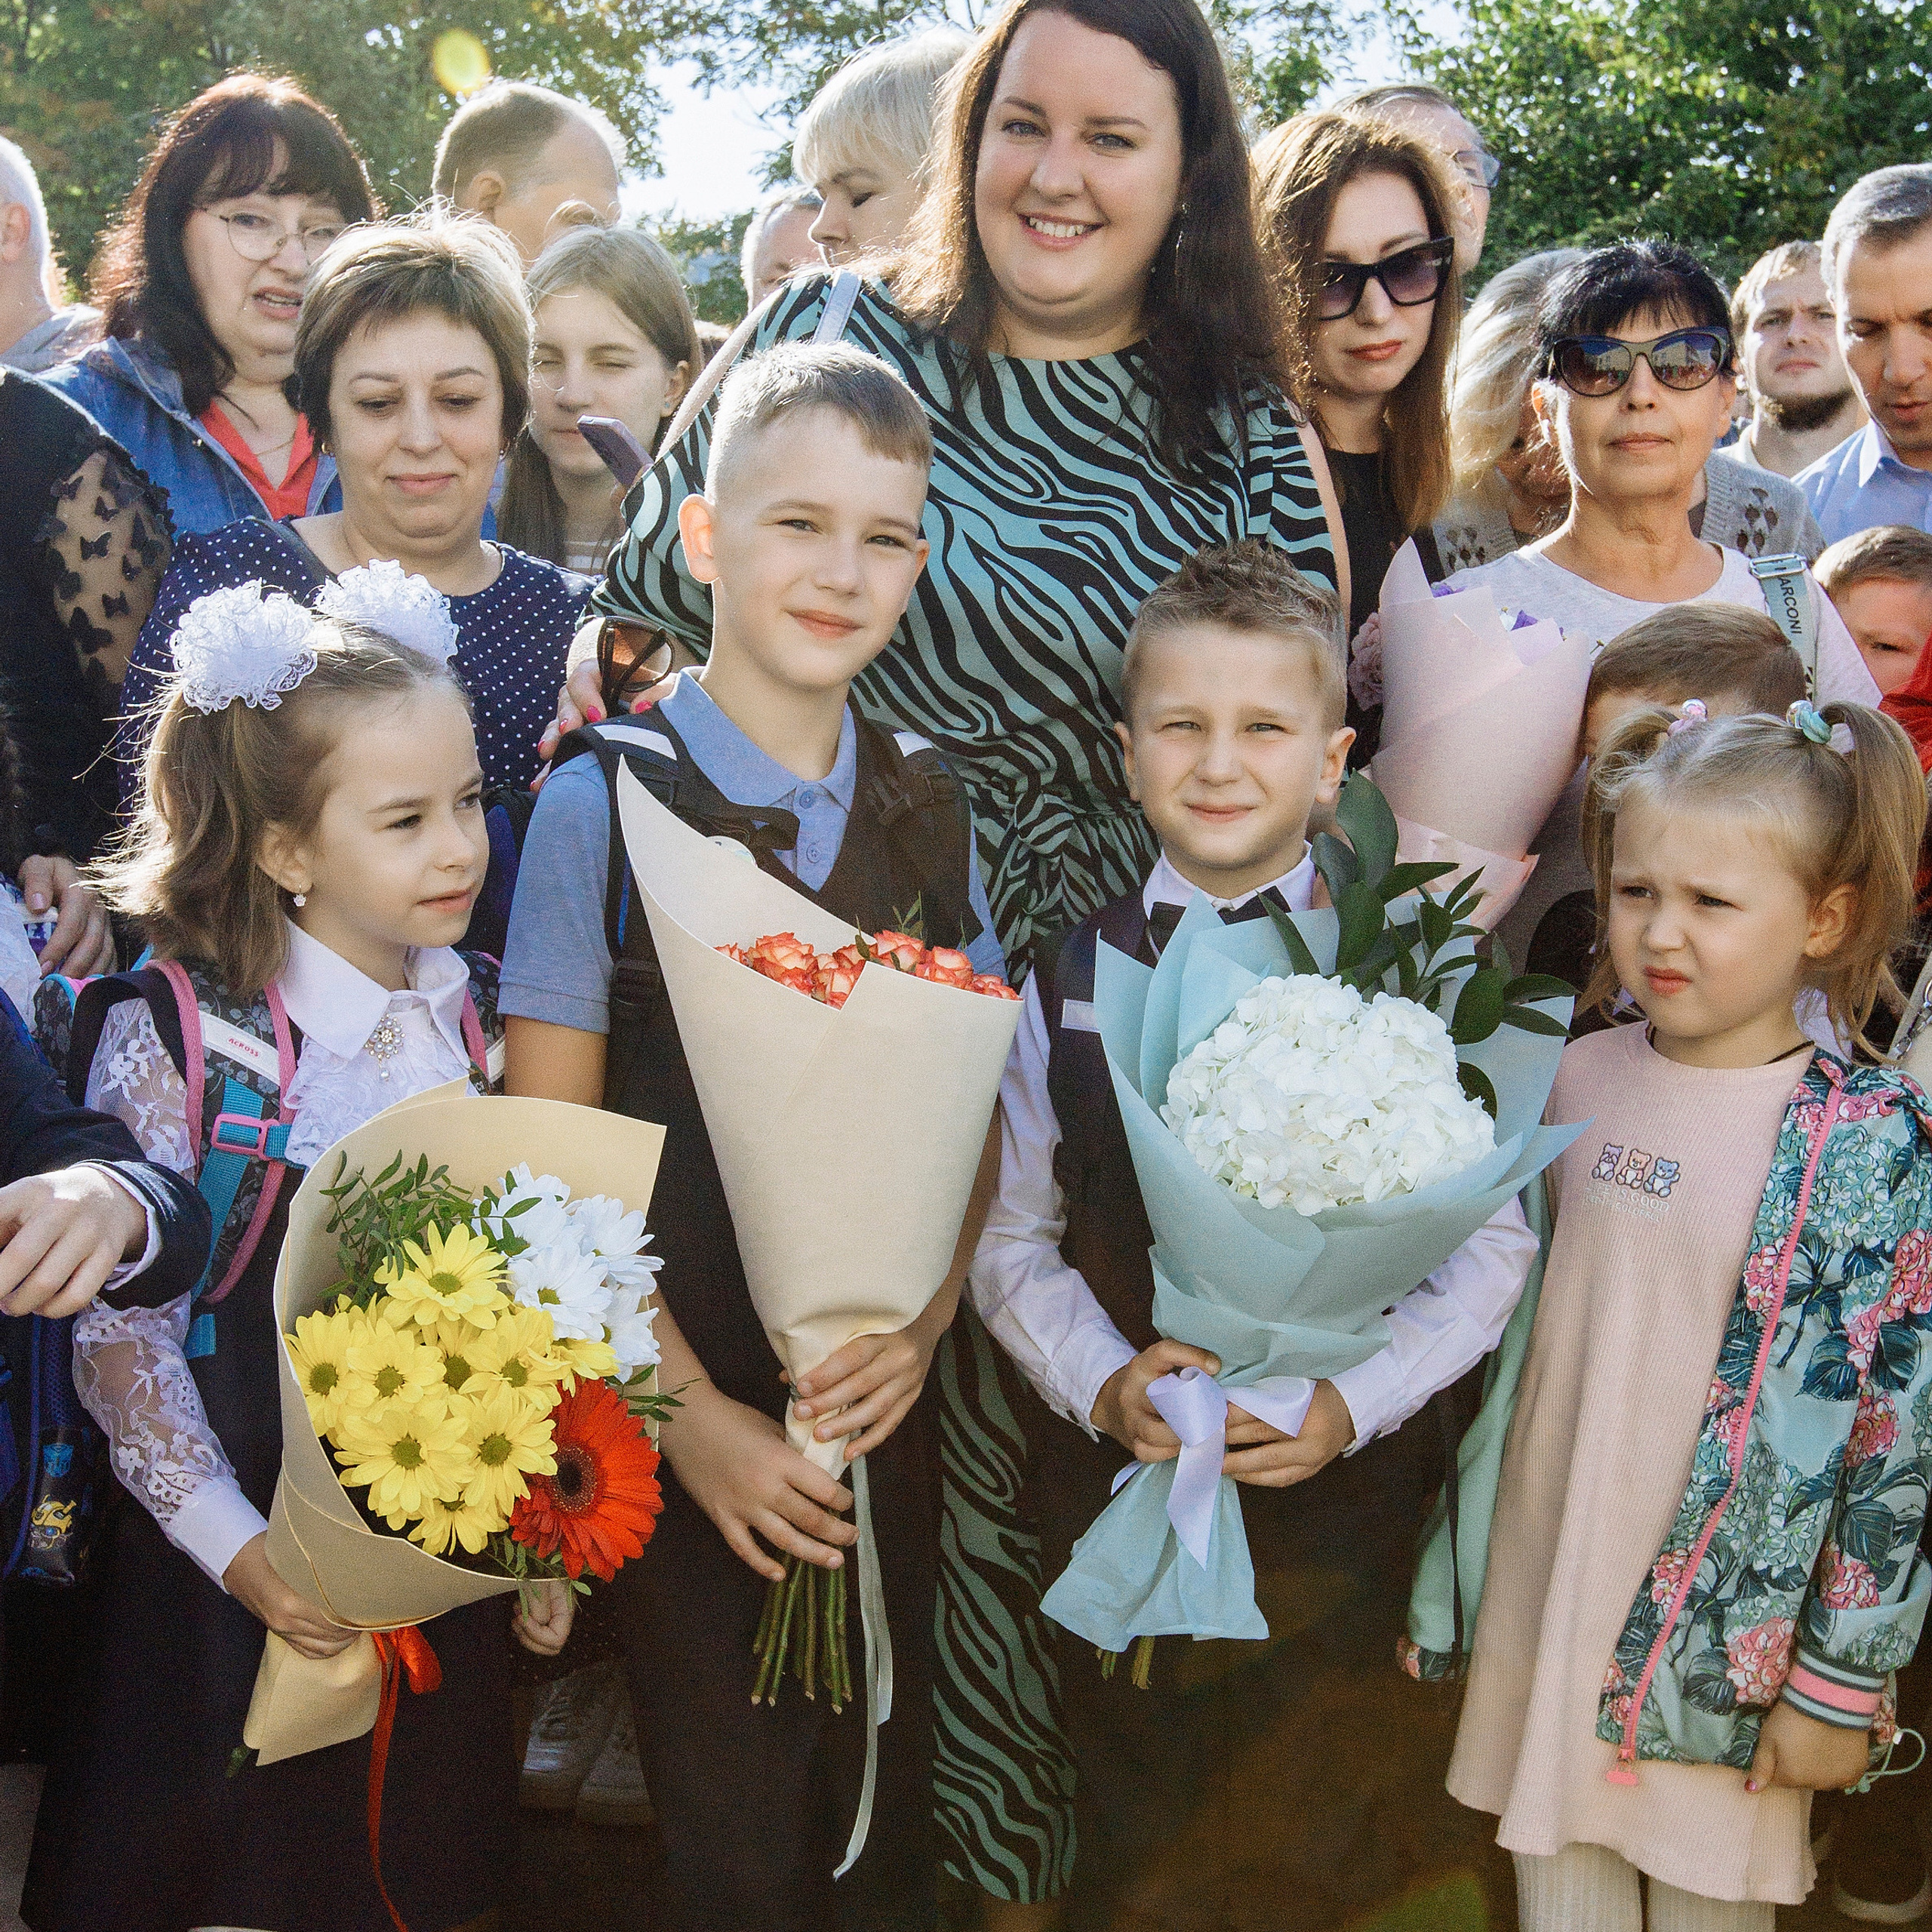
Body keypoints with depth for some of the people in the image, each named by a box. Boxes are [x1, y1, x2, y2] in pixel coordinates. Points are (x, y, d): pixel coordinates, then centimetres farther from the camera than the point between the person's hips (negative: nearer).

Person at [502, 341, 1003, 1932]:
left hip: (884, 1412, 3)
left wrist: (923, 1325, -6)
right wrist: (690, 1412, -9)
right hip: (688, 1423, -3)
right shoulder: (606, 805, -8)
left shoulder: (927, 811, 4)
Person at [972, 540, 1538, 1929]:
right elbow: (1011, 1238, 3)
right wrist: (1102, 1384, -13)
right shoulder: (1067, 980, -1)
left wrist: (1356, 1399, -18)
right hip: (1116, 1476, 1)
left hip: (1347, 1488, -1)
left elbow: (1493, 1241, -5)